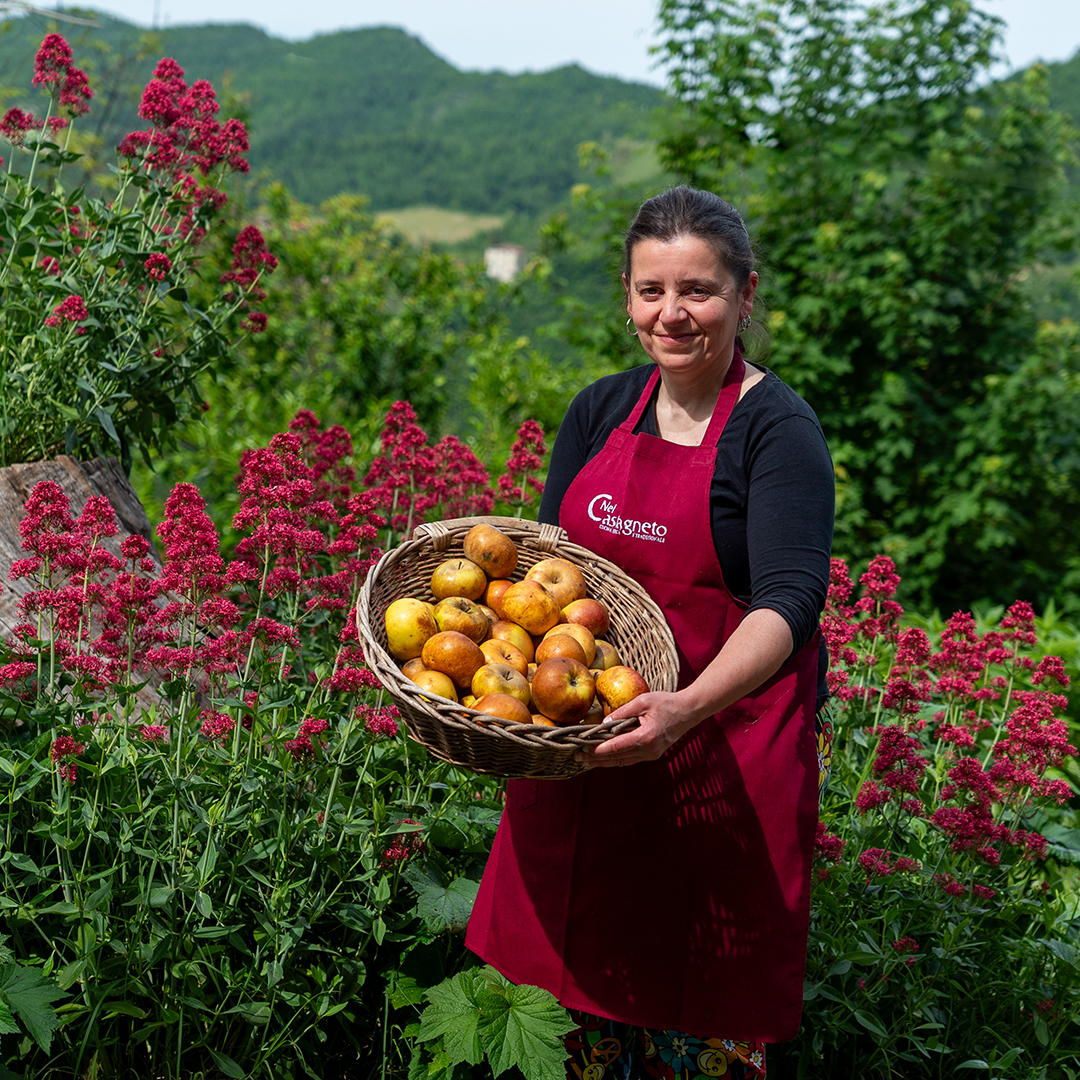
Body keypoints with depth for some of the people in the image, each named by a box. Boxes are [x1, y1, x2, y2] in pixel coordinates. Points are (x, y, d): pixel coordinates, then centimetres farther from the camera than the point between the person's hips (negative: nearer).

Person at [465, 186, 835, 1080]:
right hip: (584, 744, 5)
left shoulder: (778, 429, -10)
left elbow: (788, 603, -20)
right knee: (588, 974, 13)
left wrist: (690, 705, -37)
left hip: (728, 749, -5)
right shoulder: (602, 412, 8)